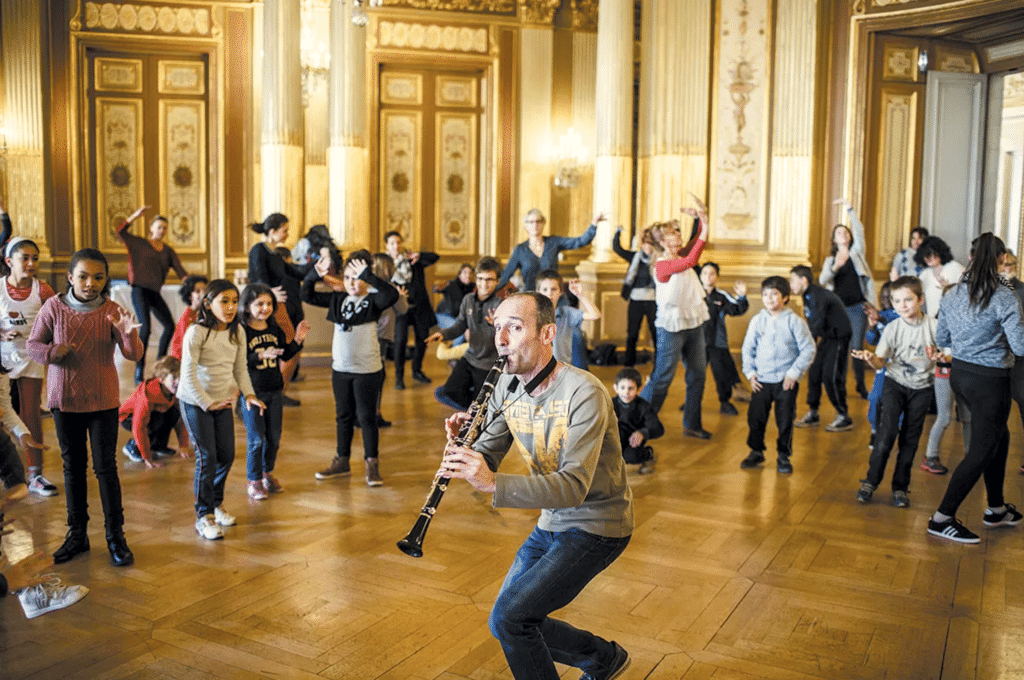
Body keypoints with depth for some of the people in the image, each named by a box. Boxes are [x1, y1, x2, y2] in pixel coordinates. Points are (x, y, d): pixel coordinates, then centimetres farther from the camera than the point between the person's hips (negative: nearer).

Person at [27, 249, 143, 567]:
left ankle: (116, 536, 11)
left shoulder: (111, 311, -8)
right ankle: (77, 534, 25)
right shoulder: (54, 306, -4)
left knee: (106, 467, 1)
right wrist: (52, 352, -20)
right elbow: (32, 344, 3)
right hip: (65, 398, 2)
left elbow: (134, 355, -15)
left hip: (103, 400, -2)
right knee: (73, 467, 13)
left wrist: (128, 333, -36)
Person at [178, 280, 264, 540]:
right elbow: (188, 374, -18)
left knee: (227, 454, 8)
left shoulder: (237, 332, 1)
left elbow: (240, 368, 8)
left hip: (223, 401, 6)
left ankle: (216, 503, 31)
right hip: (195, 402, -6)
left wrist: (249, 394, -6)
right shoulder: (196, 332, -17)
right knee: (207, 457, -7)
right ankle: (203, 516, 4)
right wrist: (207, 403, -19)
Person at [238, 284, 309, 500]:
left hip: (274, 390, 6)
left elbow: (285, 355, 13)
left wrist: (297, 340, -1)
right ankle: (253, 480, 17)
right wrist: (260, 356, -31)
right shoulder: (241, 331, -13)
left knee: (274, 437, 13)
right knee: (256, 438, 1)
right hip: (252, 391, -5)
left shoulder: (274, 328, 5)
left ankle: (268, 473, 33)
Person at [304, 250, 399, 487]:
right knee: (343, 416, 15)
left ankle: (372, 464, 15)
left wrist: (366, 275, -33)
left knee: (366, 416, 2)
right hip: (340, 369, 5)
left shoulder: (373, 301, -9)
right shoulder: (338, 299, 6)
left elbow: (392, 295, -31)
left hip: (367, 370, -5)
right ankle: (342, 461, 29)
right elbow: (307, 296, 14)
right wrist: (315, 274, -3)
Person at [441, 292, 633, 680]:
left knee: (508, 617, -16)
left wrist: (492, 483, -44)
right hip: (551, 521, 8)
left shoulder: (584, 394, -26)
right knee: (513, 620, 13)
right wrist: (462, 448, -24)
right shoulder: (506, 387, -3)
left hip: (595, 527, -8)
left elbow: (574, 486, -34)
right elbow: (488, 457, 0)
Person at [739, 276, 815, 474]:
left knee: (785, 421, 4)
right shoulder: (757, 320, 2)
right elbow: (748, 348, 10)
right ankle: (756, 452, 23)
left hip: (787, 381, -2)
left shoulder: (794, 321, -6)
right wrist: (750, 372, 2)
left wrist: (794, 373, -8)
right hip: (761, 380, 2)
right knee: (755, 417, 4)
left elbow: (808, 350, -4)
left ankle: (784, 456, 21)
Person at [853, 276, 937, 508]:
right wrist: (870, 357, -28)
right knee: (887, 433, -14)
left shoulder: (933, 326, -7)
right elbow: (881, 362, -7)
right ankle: (871, 481, 0)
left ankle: (900, 487, 18)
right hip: (895, 384, -1)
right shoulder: (892, 328, -6)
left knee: (910, 440, 6)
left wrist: (939, 357, -22)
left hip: (921, 388, 1)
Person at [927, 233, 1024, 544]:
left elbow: (941, 339, 10)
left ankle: (996, 508, 35)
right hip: (990, 380, -7)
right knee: (982, 452, 4)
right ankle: (942, 518, 8)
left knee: (998, 436, 24)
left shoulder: (952, 295, 2)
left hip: (959, 373, 7)